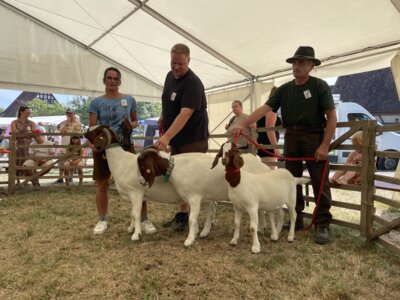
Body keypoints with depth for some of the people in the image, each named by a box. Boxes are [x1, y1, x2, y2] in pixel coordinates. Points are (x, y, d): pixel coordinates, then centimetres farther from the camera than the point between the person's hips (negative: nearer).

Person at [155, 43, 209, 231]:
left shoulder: (193, 83, -20)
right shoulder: (170, 76, 7)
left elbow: (185, 114, -32)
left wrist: (166, 138, -40)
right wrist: (162, 117, 15)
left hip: (193, 139, -8)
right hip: (175, 138, 9)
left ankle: (191, 217, 11)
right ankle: (182, 213, 25)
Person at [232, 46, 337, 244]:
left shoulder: (319, 86, -3)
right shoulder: (284, 89, 7)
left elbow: (332, 117, -8)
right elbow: (264, 109, -4)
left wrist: (325, 145, -17)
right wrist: (243, 125, -18)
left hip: (314, 135, -4)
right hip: (291, 136, 4)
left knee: (319, 181, -5)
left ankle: (322, 224, 4)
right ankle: (296, 219, 19)